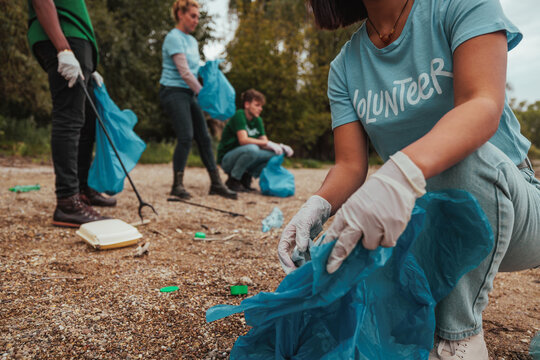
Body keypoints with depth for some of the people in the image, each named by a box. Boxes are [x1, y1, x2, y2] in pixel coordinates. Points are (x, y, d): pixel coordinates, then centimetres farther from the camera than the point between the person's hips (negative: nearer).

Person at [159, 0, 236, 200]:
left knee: (204, 137, 3)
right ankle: (177, 185, -7)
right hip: (174, 91, -8)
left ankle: (216, 184, 7)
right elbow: (184, 71, -15)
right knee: (186, 137, -18)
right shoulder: (174, 37, -8)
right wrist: (202, 93, -12)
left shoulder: (192, 41, 18)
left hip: (189, 93, 8)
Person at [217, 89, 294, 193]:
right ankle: (233, 180, -16)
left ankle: (246, 177, 1)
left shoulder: (258, 121, 8)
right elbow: (243, 140, -28)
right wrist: (268, 143, -30)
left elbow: (264, 142, 2)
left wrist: (280, 146, -18)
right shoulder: (239, 115, -15)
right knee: (252, 148, -36)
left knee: (274, 153, -10)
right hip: (226, 159, -7)